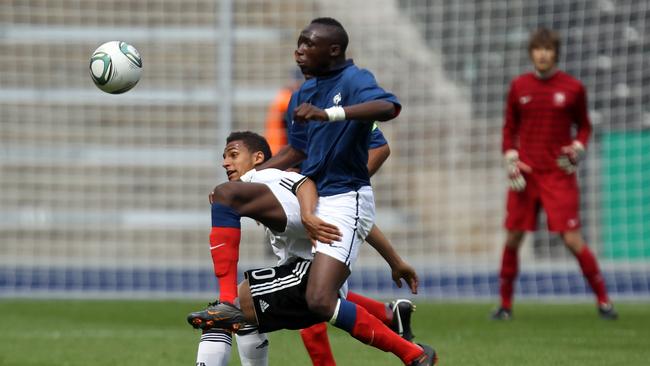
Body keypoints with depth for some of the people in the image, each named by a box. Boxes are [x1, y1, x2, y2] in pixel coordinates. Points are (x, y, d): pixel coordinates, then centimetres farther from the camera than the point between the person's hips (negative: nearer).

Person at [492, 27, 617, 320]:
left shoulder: (573, 88, 0)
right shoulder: (519, 87, 6)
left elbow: (584, 125, 11)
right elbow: (509, 128, 13)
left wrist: (579, 148, -7)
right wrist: (510, 159, 0)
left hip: (559, 174, -2)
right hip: (525, 175, 3)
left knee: (572, 240, -10)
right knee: (512, 238, 1)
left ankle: (603, 300, 2)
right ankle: (505, 304, 14)